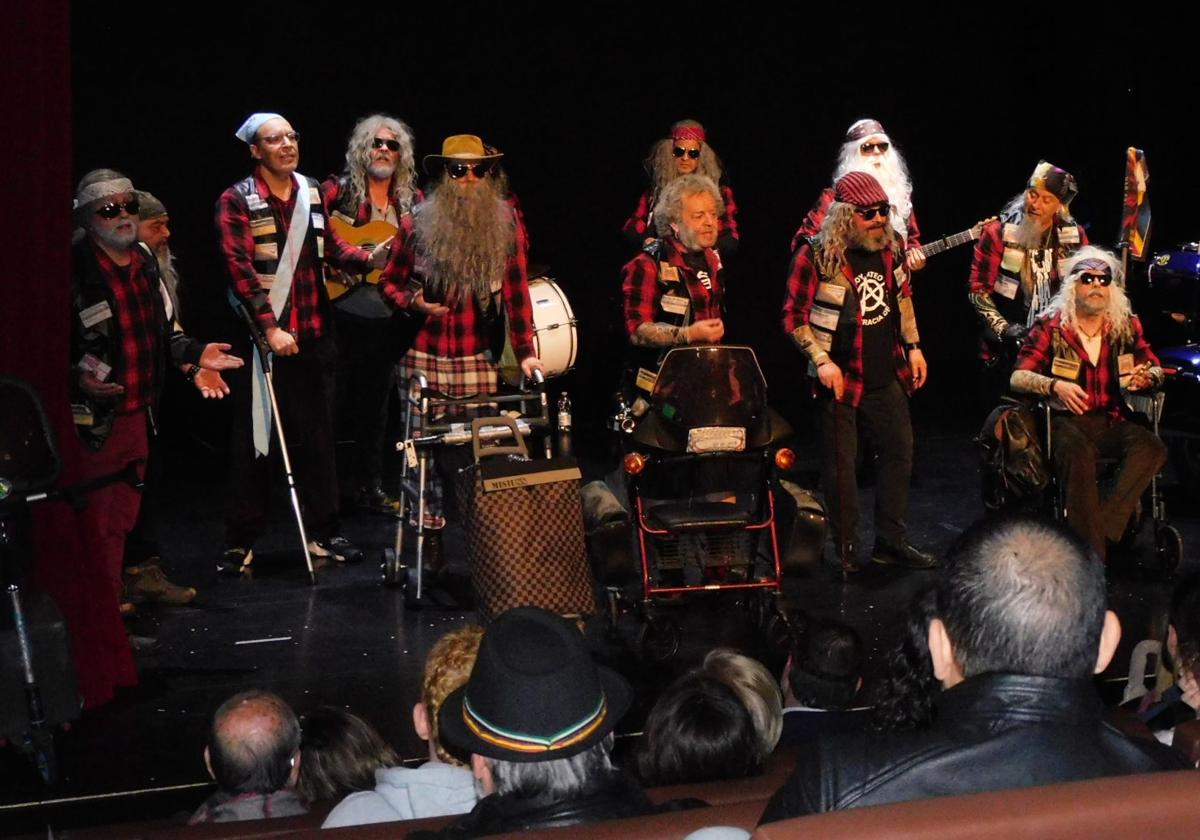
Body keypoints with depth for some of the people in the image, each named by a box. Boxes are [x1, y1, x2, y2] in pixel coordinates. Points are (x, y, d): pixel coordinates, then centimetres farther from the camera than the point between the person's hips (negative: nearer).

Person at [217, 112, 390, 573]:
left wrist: (369, 258, -10)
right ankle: (240, 542, 8)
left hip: (312, 332, 5)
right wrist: (270, 327, -20)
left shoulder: (311, 192, 10)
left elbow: (332, 246, 10)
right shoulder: (237, 201, -8)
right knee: (254, 439, 0)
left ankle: (323, 531, 21)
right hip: (261, 334, -5)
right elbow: (240, 268, -14)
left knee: (316, 434, 11)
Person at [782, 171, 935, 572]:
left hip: (886, 375, 6)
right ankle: (846, 550, 14)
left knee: (900, 451, 12)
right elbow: (794, 317, -12)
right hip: (840, 378, -6)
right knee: (840, 464, 2)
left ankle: (890, 541, 24)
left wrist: (913, 347, 14)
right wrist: (822, 361, -21)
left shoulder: (890, 246, 2)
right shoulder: (815, 256, -15)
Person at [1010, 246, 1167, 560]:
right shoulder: (1050, 326, 3)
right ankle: (1093, 555, -33)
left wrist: (1147, 377, -8)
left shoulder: (1127, 325, 12)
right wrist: (1055, 385, -24)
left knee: (1152, 448, -28)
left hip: (1113, 421, 3)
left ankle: (1102, 528, -31)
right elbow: (1018, 377, -4)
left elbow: (1155, 369, 18)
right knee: (1076, 453, -37)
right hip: (1067, 421, -3)